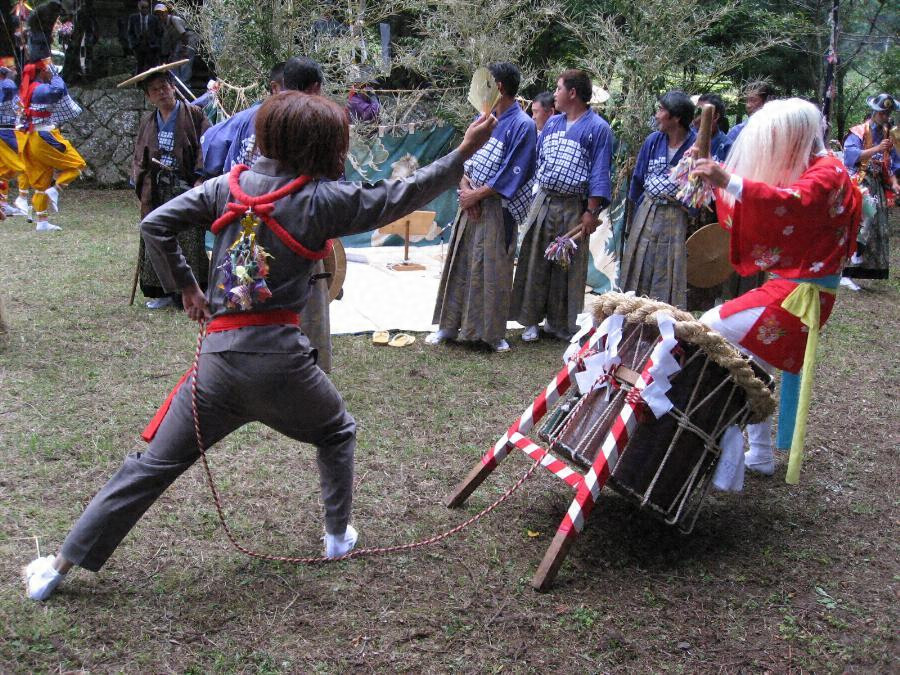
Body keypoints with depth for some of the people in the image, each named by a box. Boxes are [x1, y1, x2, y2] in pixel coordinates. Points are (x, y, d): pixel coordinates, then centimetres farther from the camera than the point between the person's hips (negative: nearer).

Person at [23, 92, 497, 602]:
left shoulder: (230, 185, 6)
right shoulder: (323, 198, -3)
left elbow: (156, 224, 3)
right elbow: (401, 198, 2)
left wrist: (186, 286, 13)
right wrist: (465, 152, 9)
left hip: (219, 355, 3)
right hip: (279, 358, -3)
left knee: (153, 465, 10)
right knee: (337, 433, 28)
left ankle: (62, 565, 14)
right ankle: (339, 535, 33)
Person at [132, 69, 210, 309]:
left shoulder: (194, 115, 1)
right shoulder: (147, 122, 17)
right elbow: (139, 156, 22)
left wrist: (199, 179, -15)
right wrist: (141, 181, 7)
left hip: (186, 188, -5)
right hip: (156, 191, 5)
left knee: (191, 241, -7)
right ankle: (162, 292, 13)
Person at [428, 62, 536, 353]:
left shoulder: (523, 126, -12)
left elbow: (513, 175, -16)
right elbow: (466, 157, 12)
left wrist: (477, 194, -14)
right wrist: (465, 187, -6)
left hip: (497, 207, -6)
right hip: (471, 201, 7)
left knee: (493, 268, -1)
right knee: (460, 263, 9)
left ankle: (492, 332, 10)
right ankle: (451, 325, 18)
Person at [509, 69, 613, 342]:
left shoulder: (598, 128, -6)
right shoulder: (552, 123, 11)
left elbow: (600, 174, -9)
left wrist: (591, 212, -14)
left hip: (573, 208, -5)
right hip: (542, 202, 5)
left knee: (567, 267, 4)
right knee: (534, 262, 6)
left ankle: (560, 323, 16)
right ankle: (531, 319, 15)